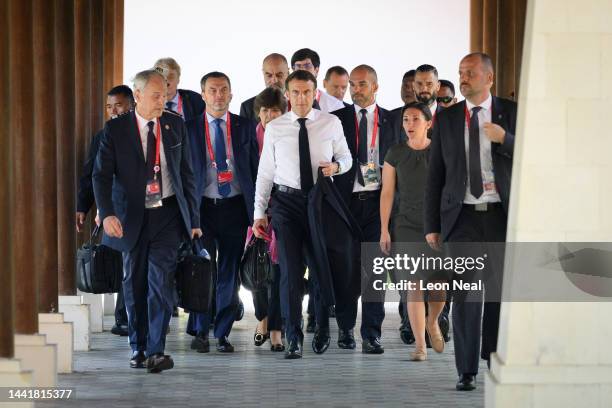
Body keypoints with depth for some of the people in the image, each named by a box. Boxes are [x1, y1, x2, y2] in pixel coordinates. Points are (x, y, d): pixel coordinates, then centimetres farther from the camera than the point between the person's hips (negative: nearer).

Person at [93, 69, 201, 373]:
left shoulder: (175, 125, 3)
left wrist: (193, 219, 6)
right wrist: (107, 214, -24)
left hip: (167, 214, 0)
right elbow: (101, 175, -8)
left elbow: (187, 174, 8)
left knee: (161, 279, -12)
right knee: (134, 283, 9)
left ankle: (156, 350, -15)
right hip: (132, 216, 0)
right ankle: (137, 348, 23)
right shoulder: (116, 129, -4)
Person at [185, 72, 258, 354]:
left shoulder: (245, 127, 7)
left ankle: (223, 333, 13)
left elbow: (255, 168, 7)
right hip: (202, 207, -1)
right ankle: (200, 330, 6)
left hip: (234, 206, 1)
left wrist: (257, 209, 1)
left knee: (229, 271, 5)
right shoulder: (189, 129, 3)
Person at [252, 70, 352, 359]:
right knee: (290, 270, -5)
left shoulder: (331, 123, 2)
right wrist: (259, 213, 0)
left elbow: (346, 157, 13)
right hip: (287, 201, -1)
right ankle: (293, 338, 0)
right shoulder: (274, 128, 1)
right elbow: (265, 172, 4)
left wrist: (336, 166, -12)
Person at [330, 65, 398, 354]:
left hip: (377, 200, 0)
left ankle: (371, 334, 1)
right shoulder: (337, 119, 5)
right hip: (346, 200, 0)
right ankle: (345, 328, 16)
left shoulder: (391, 120, 7)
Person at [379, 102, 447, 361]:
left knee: (440, 285, -8)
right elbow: (387, 193, 5)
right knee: (415, 284, -5)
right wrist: (384, 230, 2)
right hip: (407, 226, 0)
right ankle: (420, 345, 1)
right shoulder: (395, 154, 3)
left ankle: (432, 322, 24)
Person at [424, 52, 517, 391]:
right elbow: (435, 175, 8)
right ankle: (467, 371, 2)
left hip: (502, 215, 0)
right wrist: (432, 224, 3)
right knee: (466, 295, -2)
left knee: (501, 292, 4)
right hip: (462, 217, 0)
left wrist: (505, 140, -17)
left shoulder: (512, 113, 4)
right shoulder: (446, 118, 8)